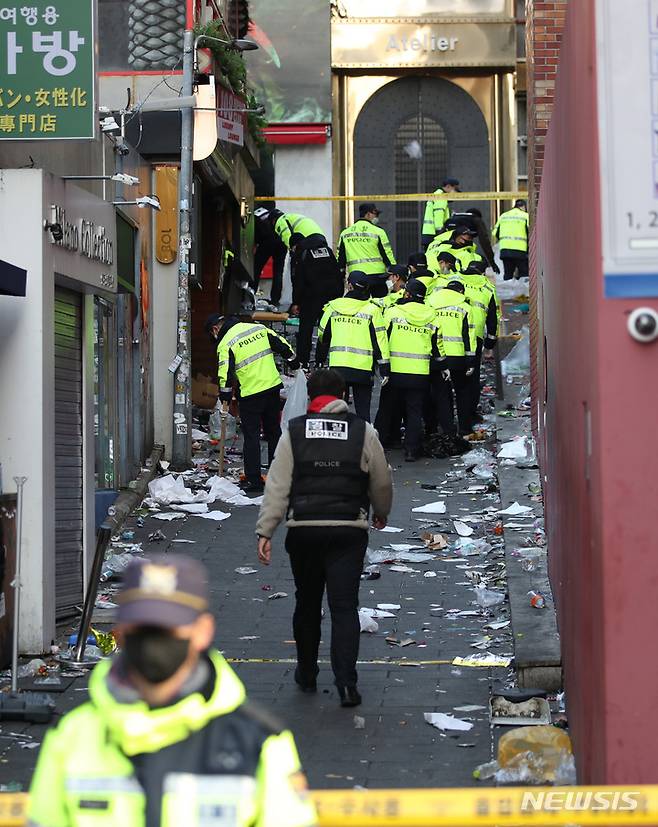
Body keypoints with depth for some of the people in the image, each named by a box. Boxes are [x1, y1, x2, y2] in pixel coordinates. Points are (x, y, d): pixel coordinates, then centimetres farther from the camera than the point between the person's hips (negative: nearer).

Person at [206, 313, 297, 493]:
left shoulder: (225, 344, -8)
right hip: (273, 387, 6)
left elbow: (226, 373, -12)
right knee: (274, 431, 17)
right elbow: (281, 344, 11)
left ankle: (253, 480, 2)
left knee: (251, 435, 3)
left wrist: (224, 396, -2)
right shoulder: (258, 327, 8)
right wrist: (293, 362, 22)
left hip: (250, 394, -6)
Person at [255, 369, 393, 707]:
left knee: (306, 604, 16)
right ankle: (346, 683, -11)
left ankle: (306, 675, 28)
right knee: (345, 606, -1)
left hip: (303, 530, 1)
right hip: (348, 531, -1)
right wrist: (381, 514, 29)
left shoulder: (293, 433, 2)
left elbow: (277, 486, -3)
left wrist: (265, 531, -2)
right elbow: (382, 483, 9)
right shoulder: (363, 432, 2)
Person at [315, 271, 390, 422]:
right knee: (363, 410, 6)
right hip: (363, 369, -1)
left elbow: (322, 337, 15)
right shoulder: (372, 310, -2)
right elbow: (380, 341, -5)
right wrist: (384, 369, -2)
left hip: (337, 366, 1)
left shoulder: (332, 307, 5)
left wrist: (319, 361, 28)